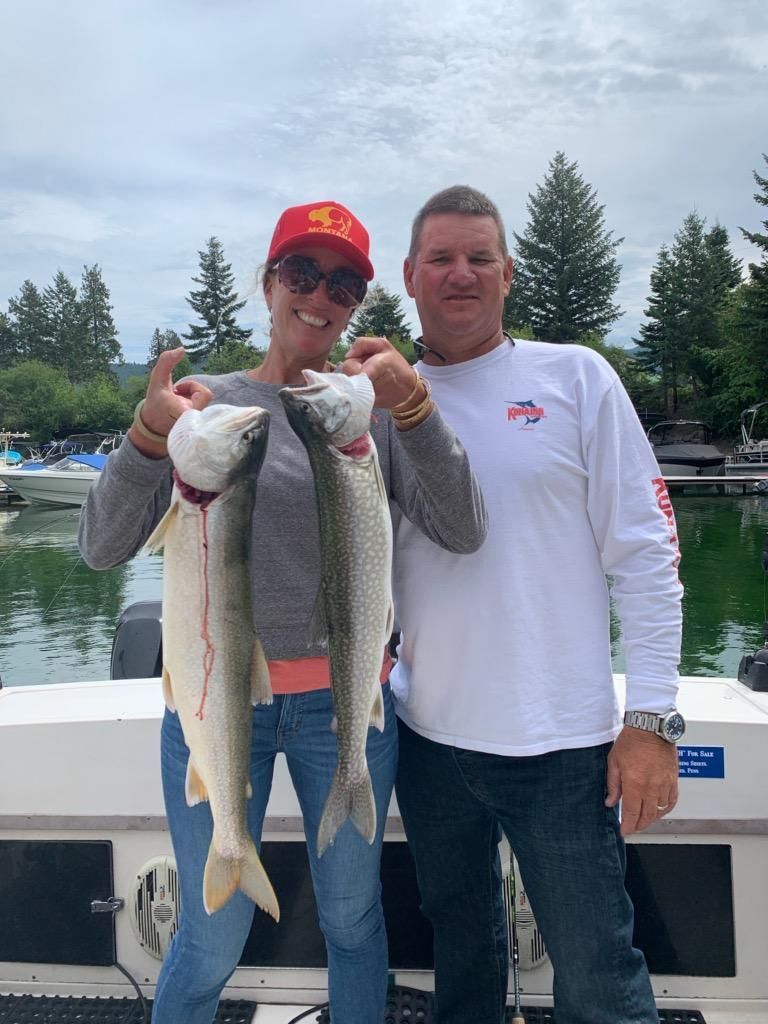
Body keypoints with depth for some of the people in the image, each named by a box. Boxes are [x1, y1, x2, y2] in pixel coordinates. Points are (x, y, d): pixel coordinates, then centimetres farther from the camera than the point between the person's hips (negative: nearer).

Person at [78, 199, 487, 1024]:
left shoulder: (377, 411, 1)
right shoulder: (207, 405, 0)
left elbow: (462, 534, -11)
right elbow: (103, 548, -8)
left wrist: (414, 404, -24)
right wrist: (149, 434, -26)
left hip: (346, 702, 1)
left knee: (352, 921, 16)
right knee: (211, 943, 9)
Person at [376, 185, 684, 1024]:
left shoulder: (575, 377, -1)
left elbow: (644, 553, -4)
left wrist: (652, 717, -9)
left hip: (562, 743, -3)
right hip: (429, 737, 3)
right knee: (461, 950, 21)